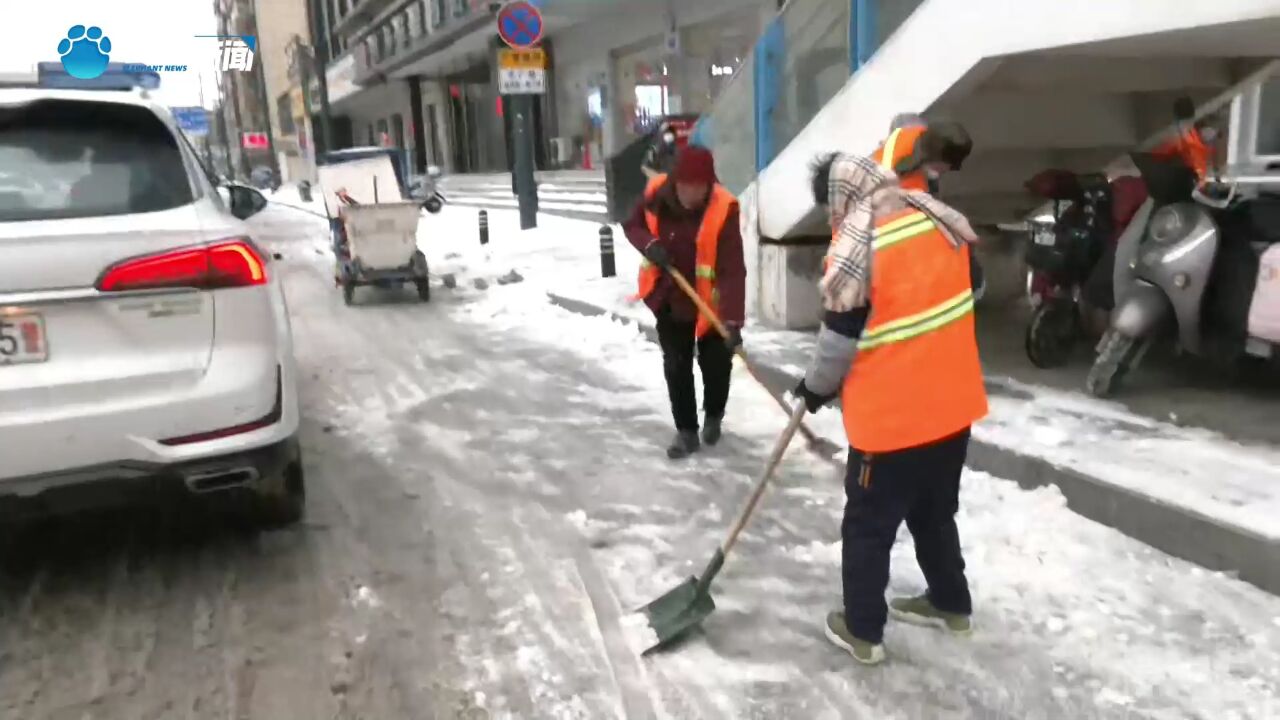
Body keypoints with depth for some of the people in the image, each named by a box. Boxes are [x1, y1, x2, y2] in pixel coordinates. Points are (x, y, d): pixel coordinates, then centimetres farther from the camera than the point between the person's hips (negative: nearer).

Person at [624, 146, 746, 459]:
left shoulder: (723, 209, -27)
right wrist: (649, 244, -19)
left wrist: (733, 320, -39)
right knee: (675, 367, 6)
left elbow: (733, 270, -31)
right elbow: (632, 224, 4)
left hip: (710, 301, -3)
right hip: (668, 297, 3)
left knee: (715, 363, 10)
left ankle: (713, 417, 38)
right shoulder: (656, 194, -15)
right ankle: (686, 431, 20)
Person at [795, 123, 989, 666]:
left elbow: (840, 334, -14)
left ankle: (863, 630, 22)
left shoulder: (855, 244, -20)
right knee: (935, 511, 25)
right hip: (952, 399, 7)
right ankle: (951, 603, 41)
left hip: (892, 412, -7)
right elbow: (969, 283, 13)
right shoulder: (940, 216, 1)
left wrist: (817, 386, 3)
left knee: (868, 524, 10)